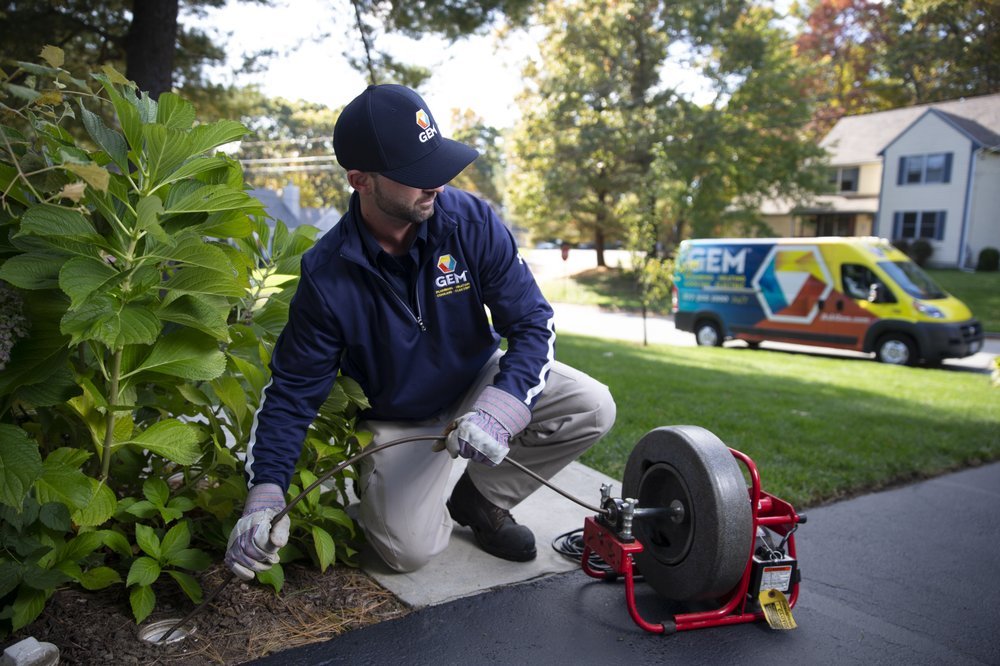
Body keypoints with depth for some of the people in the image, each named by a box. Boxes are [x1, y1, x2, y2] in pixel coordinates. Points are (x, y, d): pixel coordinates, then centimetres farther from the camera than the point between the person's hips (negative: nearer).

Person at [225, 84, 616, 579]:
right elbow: (292, 389, -13)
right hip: (396, 421, -2)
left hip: (480, 381, 2)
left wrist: (500, 408, -36)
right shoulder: (327, 274, -22)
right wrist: (264, 492, -26)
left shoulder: (472, 221, -20)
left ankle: (479, 498, 2)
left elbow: (533, 322, -18)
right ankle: (369, 487, 19)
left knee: (591, 408, -19)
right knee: (409, 550, -18)